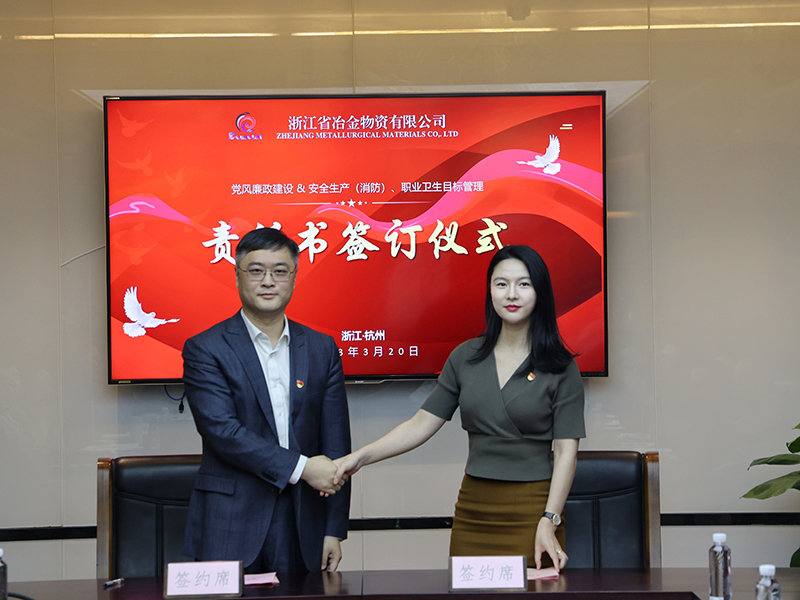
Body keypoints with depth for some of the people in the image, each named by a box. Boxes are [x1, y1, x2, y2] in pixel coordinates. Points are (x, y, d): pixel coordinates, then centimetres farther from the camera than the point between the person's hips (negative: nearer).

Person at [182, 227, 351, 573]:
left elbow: (335, 444, 9)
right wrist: (300, 467, -15)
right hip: (229, 528, -3)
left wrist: (334, 530, 4)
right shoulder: (205, 350, -1)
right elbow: (221, 430, -13)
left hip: (301, 530, 3)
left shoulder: (321, 349, 10)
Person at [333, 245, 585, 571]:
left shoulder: (560, 367, -3)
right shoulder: (466, 357, 8)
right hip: (472, 512, 3)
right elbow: (421, 424, 7)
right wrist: (360, 457, -4)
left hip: (531, 512, -3)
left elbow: (566, 450, -7)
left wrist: (548, 522, -18)